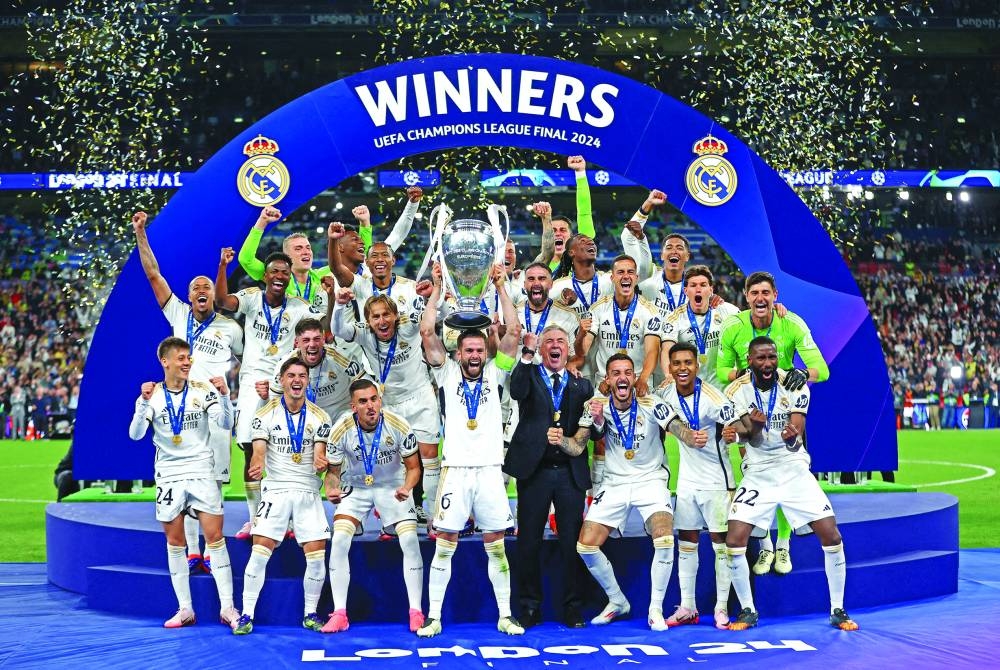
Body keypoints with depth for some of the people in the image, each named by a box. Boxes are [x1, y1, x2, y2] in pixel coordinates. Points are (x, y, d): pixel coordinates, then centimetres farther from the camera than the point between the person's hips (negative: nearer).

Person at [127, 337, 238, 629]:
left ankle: (227, 607, -3)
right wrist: (145, 402, -22)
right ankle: (185, 609, 12)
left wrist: (224, 395, -22)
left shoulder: (203, 390, 0)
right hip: (169, 476, 1)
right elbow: (135, 434, -8)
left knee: (215, 537, -6)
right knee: (175, 543, 4)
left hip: (202, 473, -1)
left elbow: (226, 424, -7)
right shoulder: (151, 395, 1)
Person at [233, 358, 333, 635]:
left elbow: (319, 454, -4)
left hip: (308, 491, 1)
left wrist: (321, 462, -28)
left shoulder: (319, 417, 2)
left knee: (316, 555, -4)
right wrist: (256, 466, -32)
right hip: (275, 490, -1)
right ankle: (247, 614, 0)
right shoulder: (266, 414, -1)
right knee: (259, 552, -10)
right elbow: (259, 451, -8)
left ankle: (310, 614, 14)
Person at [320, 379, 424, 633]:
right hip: (355, 487, 1)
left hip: (392, 486, -1)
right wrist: (331, 489, -30)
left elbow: (413, 467, -11)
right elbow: (332, 470, -8)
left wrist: (406, 488, -31)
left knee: (409, 540, -16)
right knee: (339, 541, -16)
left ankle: (416, 612, -3)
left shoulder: (398, 426, -22)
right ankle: (339, 613, -6)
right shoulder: (341, 429, -21)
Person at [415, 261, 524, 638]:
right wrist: (436, 289, 1)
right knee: (444, 546, -1)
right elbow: (427, 332, 0)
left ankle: (505, 616, 11)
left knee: (496, 546, 5)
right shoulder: (447, 373, 8)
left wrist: (501, 287, 2)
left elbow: (514, 332, 3)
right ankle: (434, 617, 4)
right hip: (456, 469, -1)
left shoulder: (494, 373, 11)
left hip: (490, 469, 1)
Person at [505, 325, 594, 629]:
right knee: (529, 541, 4)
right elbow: (517, 392, -18)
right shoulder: (528, 375, 6)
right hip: (535, 469, -1)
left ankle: (572, 608, 11)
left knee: (573, 542, 2)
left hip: (570, 471, 1)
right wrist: (527, 353, -25)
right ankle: (530, 606, 13)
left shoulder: (581, 384, 12)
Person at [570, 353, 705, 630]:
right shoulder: (598, 406, -7)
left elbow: (678, 429, -27)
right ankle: (618, 602, 19)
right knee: (586, 546, -5)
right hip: (614, 483, 3)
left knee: (665, 540, -24)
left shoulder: (651, 404, -14)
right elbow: (577, 447, -11)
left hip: (651, 480, -3)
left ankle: (656, 609, -4)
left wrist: (693, 437, -51)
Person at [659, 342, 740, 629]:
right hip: (687, 479, 5)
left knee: (721, 543, -1)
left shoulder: (712, 398, -19)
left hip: (716, 481, -5)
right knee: (686, 543, 7)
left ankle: (722, 609, 5)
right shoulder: (666, 395, -2)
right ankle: (687, 608, 13)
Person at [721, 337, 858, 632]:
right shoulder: (737, 390, -7)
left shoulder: (795, 385, -9)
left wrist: (792, 436, -40)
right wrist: (754, 424, -38)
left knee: (831, 535, -8)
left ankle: (838, 611, 8)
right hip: (758, 473, 0)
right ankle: (747, 611, 6)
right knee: (734, 540, -13)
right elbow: (753, 438, -14)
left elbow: (797, 438, -16)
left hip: (795, 470, 0)